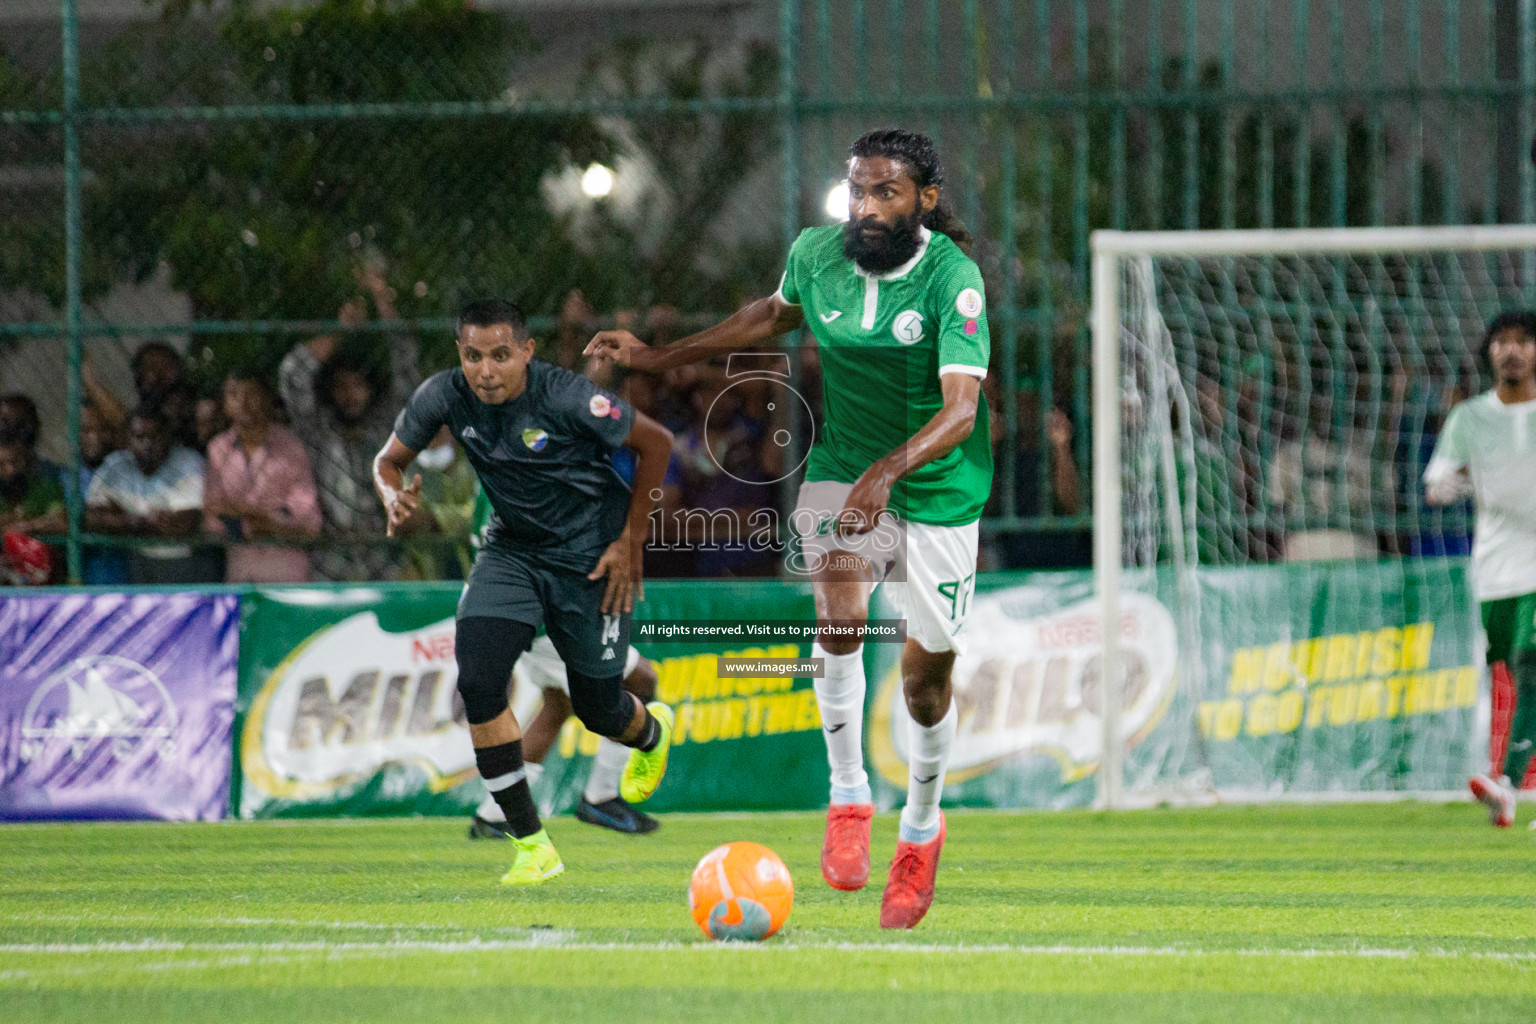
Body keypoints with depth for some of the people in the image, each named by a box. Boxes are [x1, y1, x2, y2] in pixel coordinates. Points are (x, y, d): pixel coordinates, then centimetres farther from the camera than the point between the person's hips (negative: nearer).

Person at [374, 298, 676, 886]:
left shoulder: (566, 398, -26)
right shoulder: (445, 397, -15)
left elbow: (656, 442, -13)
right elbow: (390, 459, 1)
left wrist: (631, 540, -9)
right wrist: (394, 495, -25)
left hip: (591, 557, -3)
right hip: (512, 551, 3)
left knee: (596, 708, 8)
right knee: (477, 680, -19)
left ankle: (652, 731, 50)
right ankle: (530, 845, -9)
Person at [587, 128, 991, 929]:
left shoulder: (952, 277, -22)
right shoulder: (817, 255, -8)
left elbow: (961, 411, -32)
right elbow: (775, 314, 16)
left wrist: (889, 470, -49)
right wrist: (659, 358, 16)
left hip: (938, 491, -2)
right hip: (842, 466, 2)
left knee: (926, 677, 5)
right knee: (839, 612, -26)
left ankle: (920, 828, 32)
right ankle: (848, 799, -12)